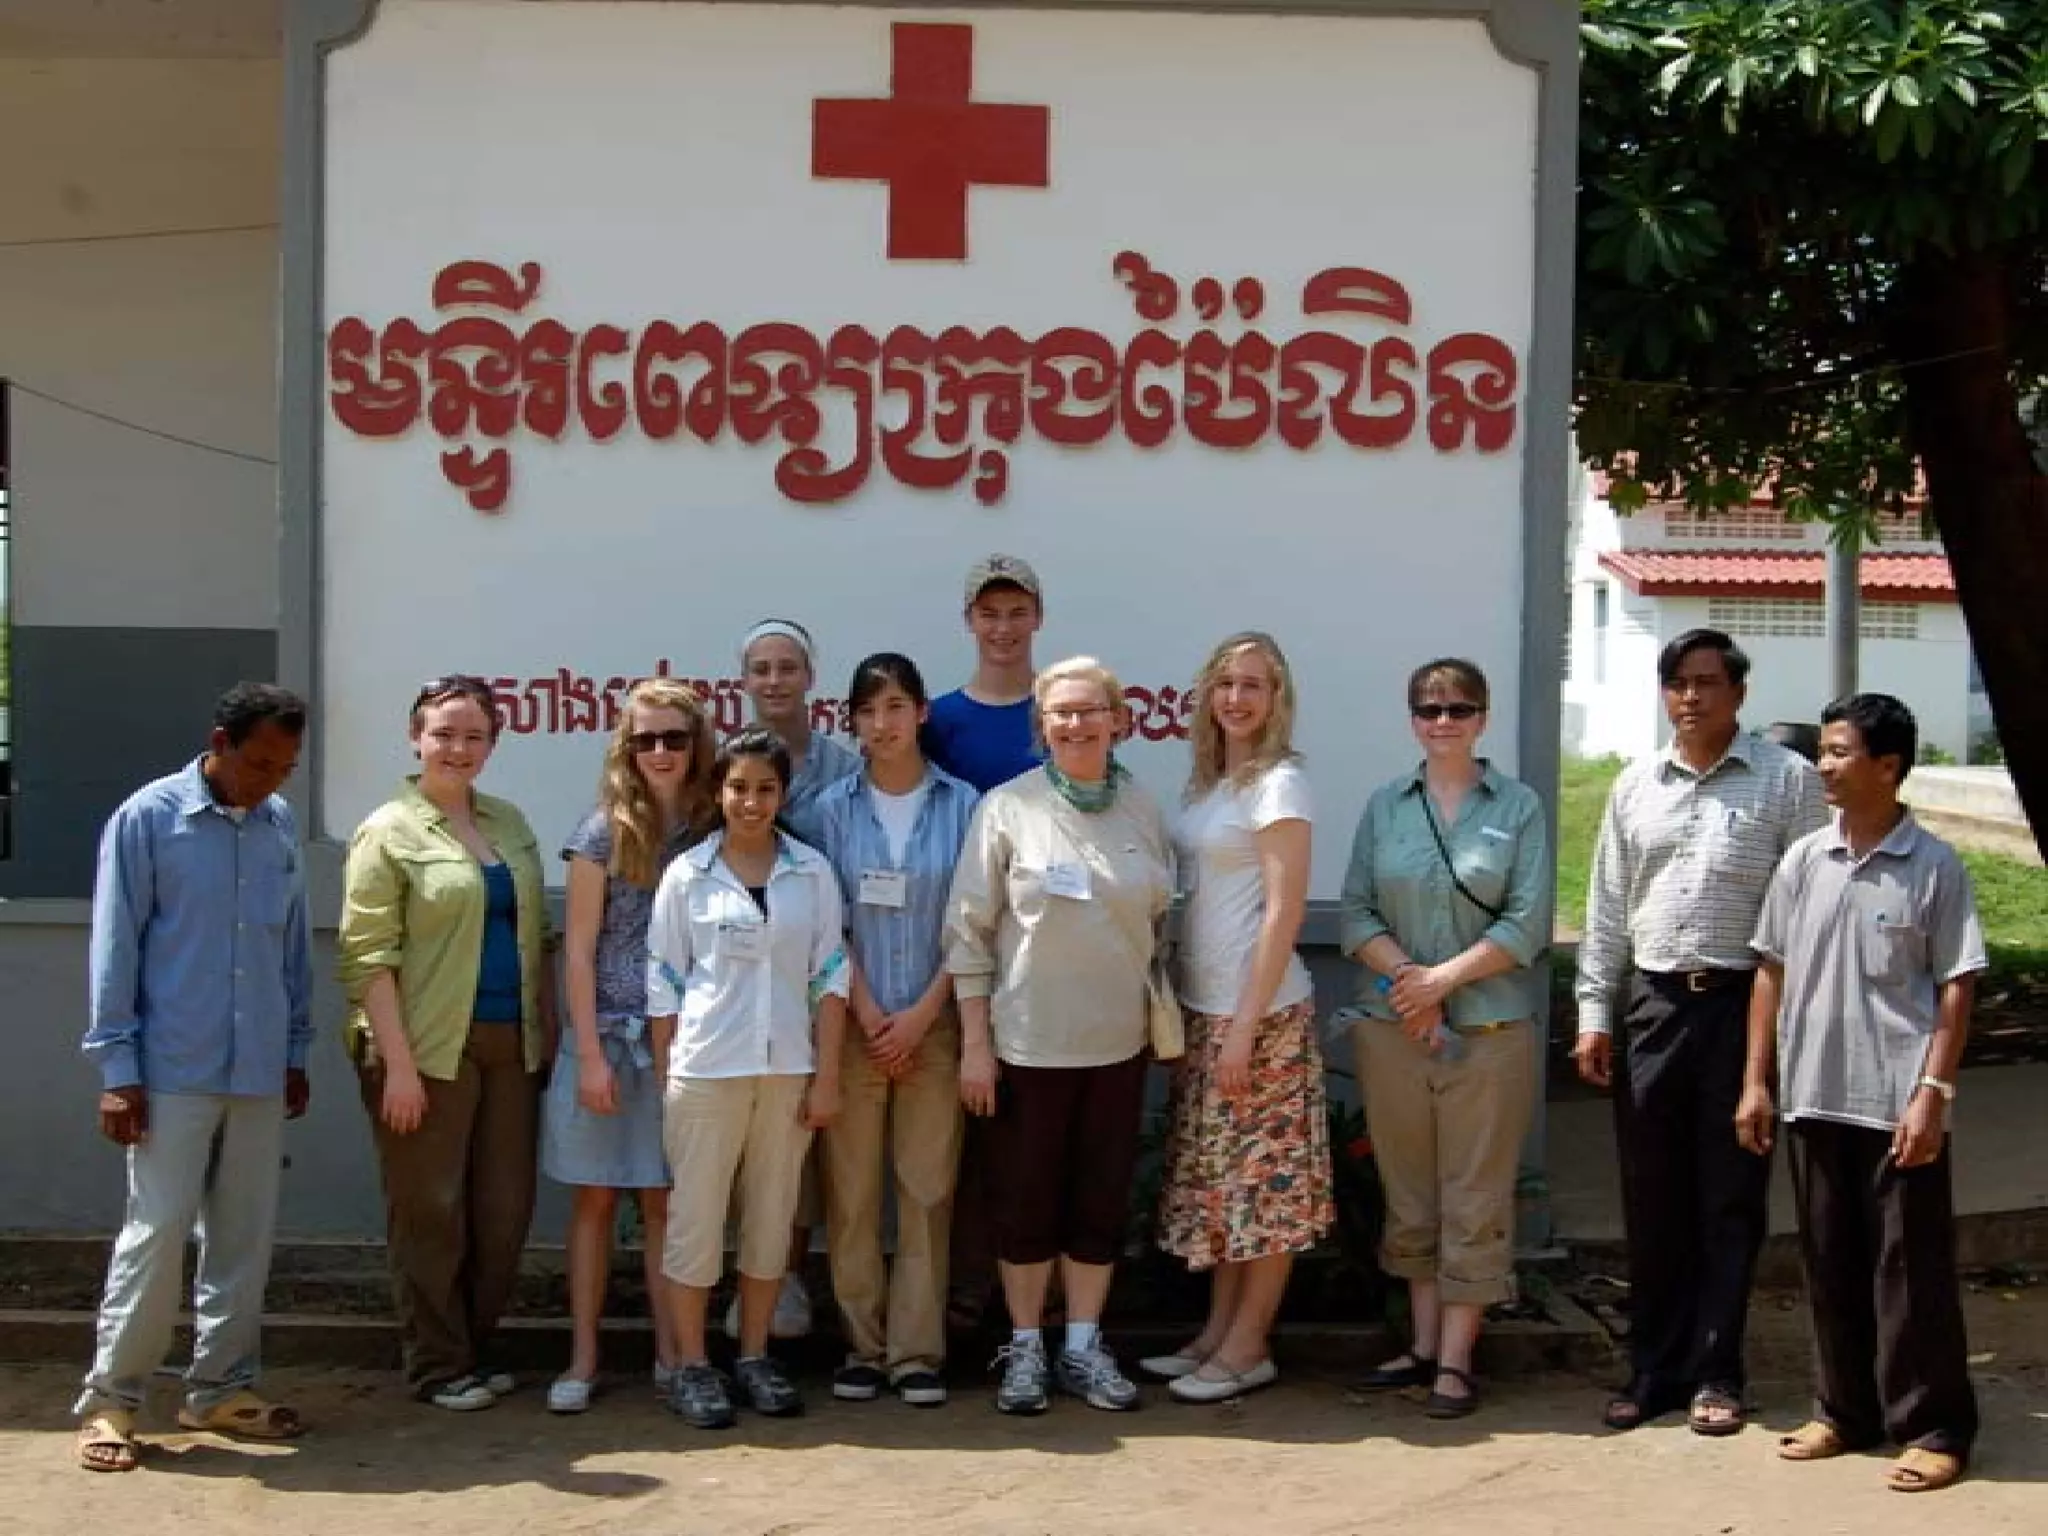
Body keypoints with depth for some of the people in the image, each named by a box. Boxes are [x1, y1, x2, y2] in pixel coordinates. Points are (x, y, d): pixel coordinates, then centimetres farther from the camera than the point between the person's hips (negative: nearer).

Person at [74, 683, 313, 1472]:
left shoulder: (281, 825, 7)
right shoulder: (147, 819, -7)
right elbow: (115, 949, -7)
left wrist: (295, 1052, 14)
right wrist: (117, 1067, -9)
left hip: (260, 1074, 5)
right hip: (173, 1072, -5)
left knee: (244, 1236, 10)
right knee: (155, 1233, -2)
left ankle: (221, 1387, 21)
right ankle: (108, 1400, 8)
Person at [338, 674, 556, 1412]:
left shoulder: (510, 824, 13)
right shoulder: (389, 832, -5)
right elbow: (368, 957, -11)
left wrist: (548, 1029, 9)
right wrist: (397, 1063, -16)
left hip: (510, 1045, 6)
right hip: (428, 1049, -6)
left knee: (505, 1210, 8)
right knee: (431, 1213, 3)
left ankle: (475, 1349, 24)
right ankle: (440, 1368, 15)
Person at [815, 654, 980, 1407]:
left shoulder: (961, 805, 3)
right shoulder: (835, 807, 4)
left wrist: (922, 1014, -7)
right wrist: (869, 1016, -7)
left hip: (934, 1024, 0)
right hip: (852, 1023, 0)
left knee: (927, 1188, 1)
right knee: (851, 1190, 1)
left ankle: (917, 1351, 6)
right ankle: (862, 1346, 10)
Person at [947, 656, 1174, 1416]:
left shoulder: (1142, 809, 4)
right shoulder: (1008, 807, -7)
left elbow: (1162, 915, 12)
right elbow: (969, 929, -6)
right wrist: (974, 1041, -8)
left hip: (1118, 1039, 3)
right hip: (1028, 1040, -3)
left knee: (1102, 1199, 9)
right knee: (1026, 1200, 6)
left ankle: (1084, 1346, 22)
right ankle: (1025, 1348, 20)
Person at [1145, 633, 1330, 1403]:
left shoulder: (1279, 783, -11)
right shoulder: (1206, 782, 12)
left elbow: (1284, 912, -15)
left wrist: (1246, 1024, -17)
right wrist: (1185, 1014, 10)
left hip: (1261, 1013, -8)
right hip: (1202, 1007, 8)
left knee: (1262, 1181, 1)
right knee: (1215, 1179, 12)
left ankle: (1248, 1347, 7)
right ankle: (1217, 1331, 21)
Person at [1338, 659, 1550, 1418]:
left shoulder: (1519, 807, 1)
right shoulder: (1384, 805, 8)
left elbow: (1527, 925, -5)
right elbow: (1357, 913, 4)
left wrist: (1443, 978, -13)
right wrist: (1406, 978, -11)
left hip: (1489, 1030, -3)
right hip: (1392, 1028, 3)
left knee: (1475, 1200, 0)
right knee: (1410, 1195, 9)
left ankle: (1455, 1359, 5)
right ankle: (1422, 1343, 19)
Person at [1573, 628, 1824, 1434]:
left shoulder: (1787, 780, -1)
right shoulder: (1635, 786, 11)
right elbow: (1607, 908, 13)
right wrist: (1594, 1014, 7)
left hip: (1742, 1004, -3)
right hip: (1651, 1005, 4)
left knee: (1729, 1200, 4)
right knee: (1651, 1200, 8)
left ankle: (1715, 1374, 15)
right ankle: (1654, 1368, 19)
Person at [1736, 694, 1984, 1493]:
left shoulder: (1934, 866, -6)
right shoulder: (1803, 861, 5)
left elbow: (1956, 988, -6)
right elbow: (1772, 974, 9)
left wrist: (1933, 1094, -12)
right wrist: (1757, 1081, 6)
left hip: (1898, 1103, -4)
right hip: (1812, 1097, 4)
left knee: (1911, 1267, 2)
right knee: (1830, 1262, 12)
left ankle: (1935, 1428, 10)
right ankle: (1847, 1410, 24)